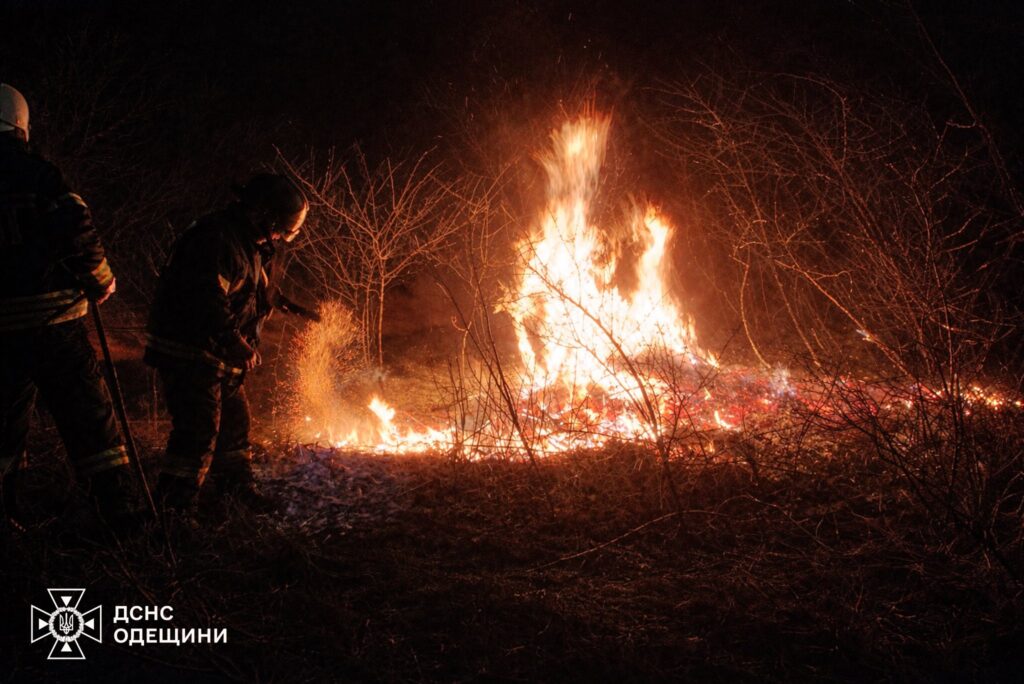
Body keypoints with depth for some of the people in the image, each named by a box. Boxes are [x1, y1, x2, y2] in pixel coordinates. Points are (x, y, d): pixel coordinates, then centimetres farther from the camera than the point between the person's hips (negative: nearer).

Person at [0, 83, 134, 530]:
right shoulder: (36, 175, -7)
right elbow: (79, 232, -11)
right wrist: (100, 283, 4)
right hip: (50, 320, -4)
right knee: (89, 415, 3)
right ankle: (118, 511, 5)